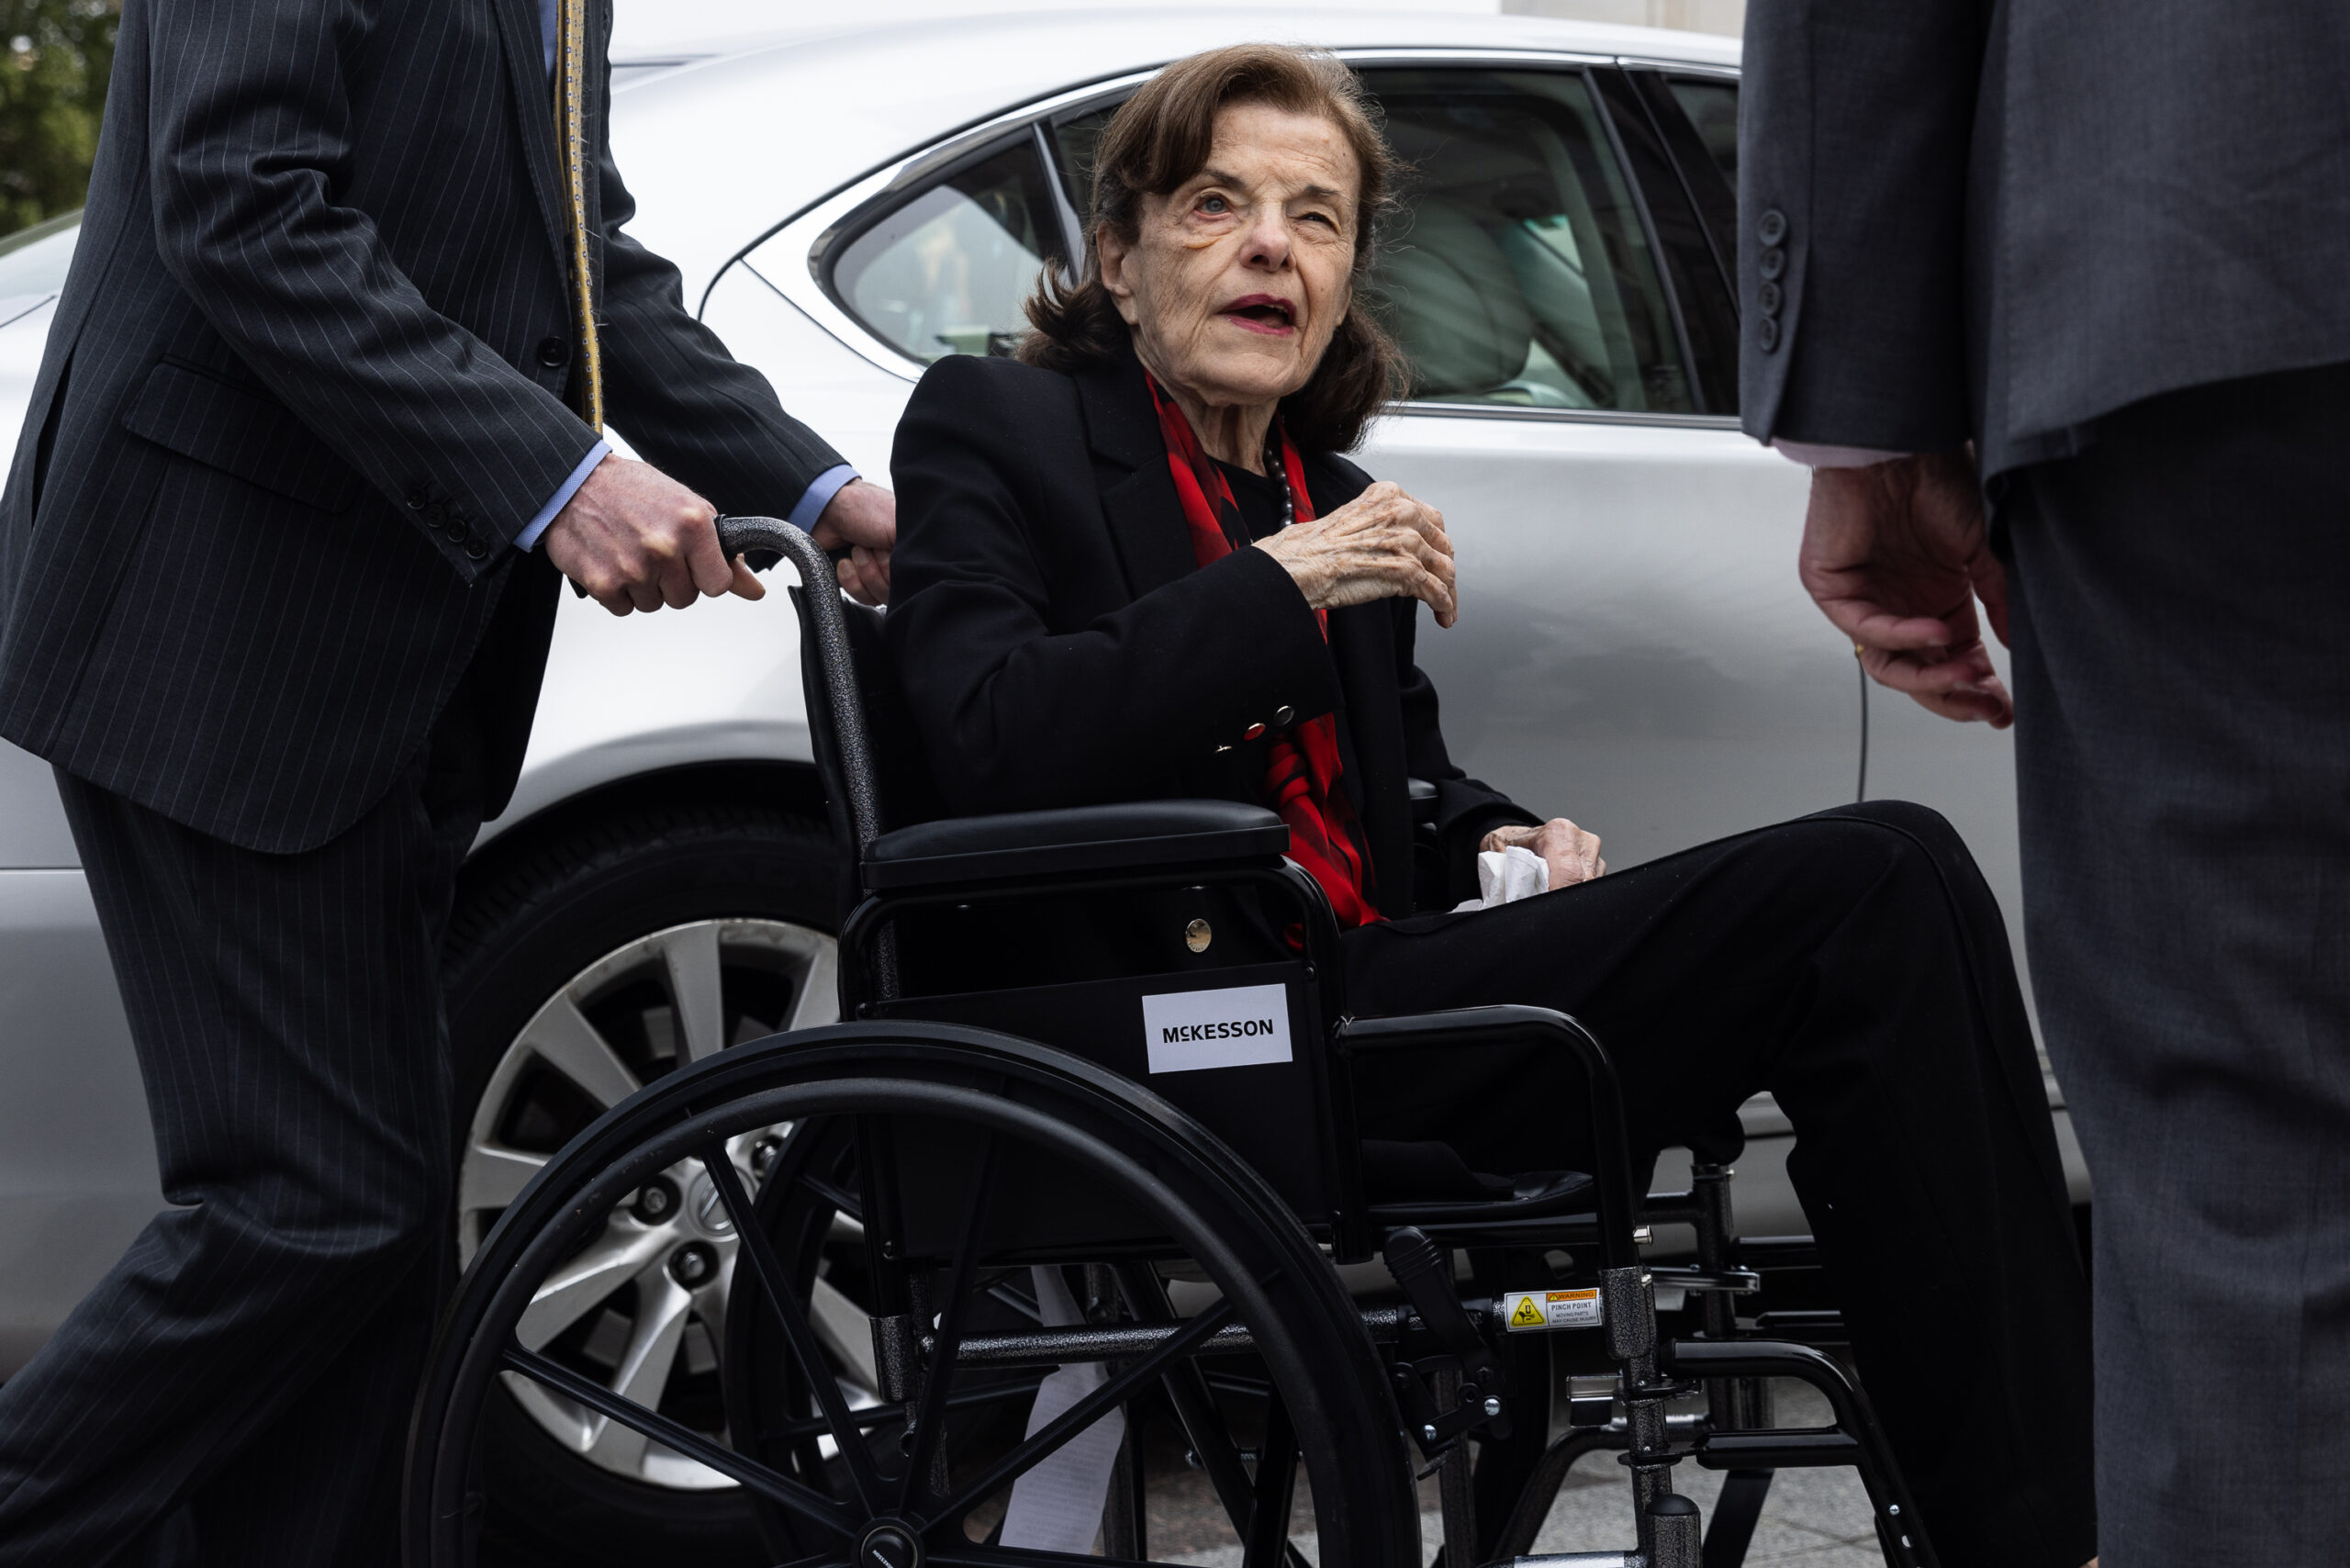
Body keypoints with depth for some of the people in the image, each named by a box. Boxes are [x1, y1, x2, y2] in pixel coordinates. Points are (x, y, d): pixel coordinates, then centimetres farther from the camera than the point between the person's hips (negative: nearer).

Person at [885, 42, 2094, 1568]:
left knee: (1888, 873, -17)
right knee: (1880, 891, -21)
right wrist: (1276, 587, -14)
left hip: (1363, 1004, 7)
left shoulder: (1322, 495, 23)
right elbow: (987, 747, -13)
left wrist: (1499, 837, 10)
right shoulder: (991, 426, 3)